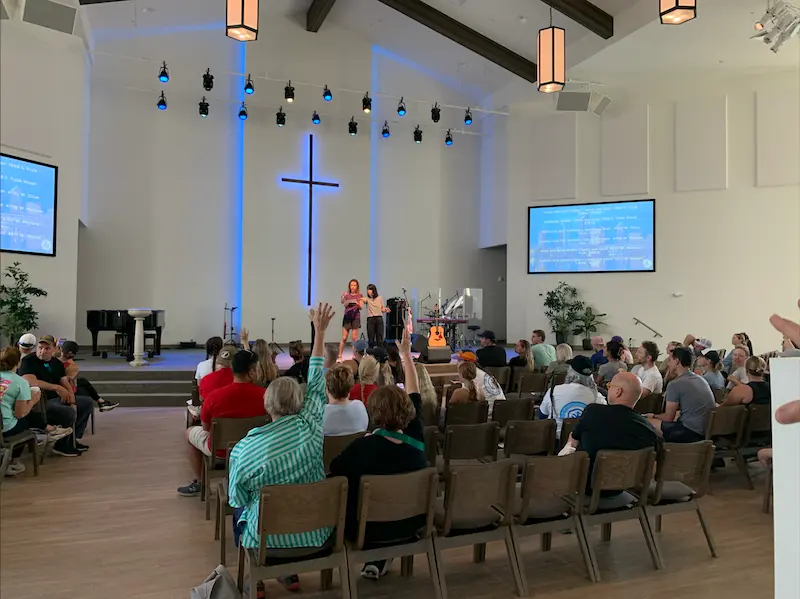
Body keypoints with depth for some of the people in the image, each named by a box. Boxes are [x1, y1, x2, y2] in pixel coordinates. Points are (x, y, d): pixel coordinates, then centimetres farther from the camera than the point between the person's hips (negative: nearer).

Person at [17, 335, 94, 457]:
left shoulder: (56, 363, 12)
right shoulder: (28, 361, -12)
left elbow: (66, 384, 9)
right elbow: (30, 381, -30)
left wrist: (72, 402, -7)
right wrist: (56, 387, -32)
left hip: (57, 398, 9)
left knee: (88, 402, 7)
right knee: (69, 413, -29)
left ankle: (72, 439, 10)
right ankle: (62, 446, -5)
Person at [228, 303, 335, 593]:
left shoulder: (245, 448, -19)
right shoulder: (310, 426, -16)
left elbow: (237, 498, -6)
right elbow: (317, 384, -2)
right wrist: (320, 331, 4)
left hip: (269, 536, -2)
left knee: (240, 509, 31)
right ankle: (290, 572, 38)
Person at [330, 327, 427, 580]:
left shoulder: (363, 447, -29)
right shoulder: (416, 440, -16)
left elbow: (334, 471, -11)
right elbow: (415, 397, -1)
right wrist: (406, 355, 7)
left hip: (368, 529, -3)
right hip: (410, 525, 4)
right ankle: (380, 560, 31)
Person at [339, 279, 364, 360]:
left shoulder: (360, 296, 6)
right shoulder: (347, 295, 5)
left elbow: (361, 307, -2)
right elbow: (344, 305, -11)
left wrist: (357, 303, -23)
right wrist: (344, 298, -30)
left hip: (356, 317, 0)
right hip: (347, 317, 0)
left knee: (354, 338, 0)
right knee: (344, 338, -4)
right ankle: (340, 355, 0)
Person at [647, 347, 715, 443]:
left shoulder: (675, 384, -12)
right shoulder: (701, 380, 13)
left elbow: (668, 418, -6)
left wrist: (654, 416, 14)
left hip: (692, 433, -9)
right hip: (707, 431, 9)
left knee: (648, 422, -6)